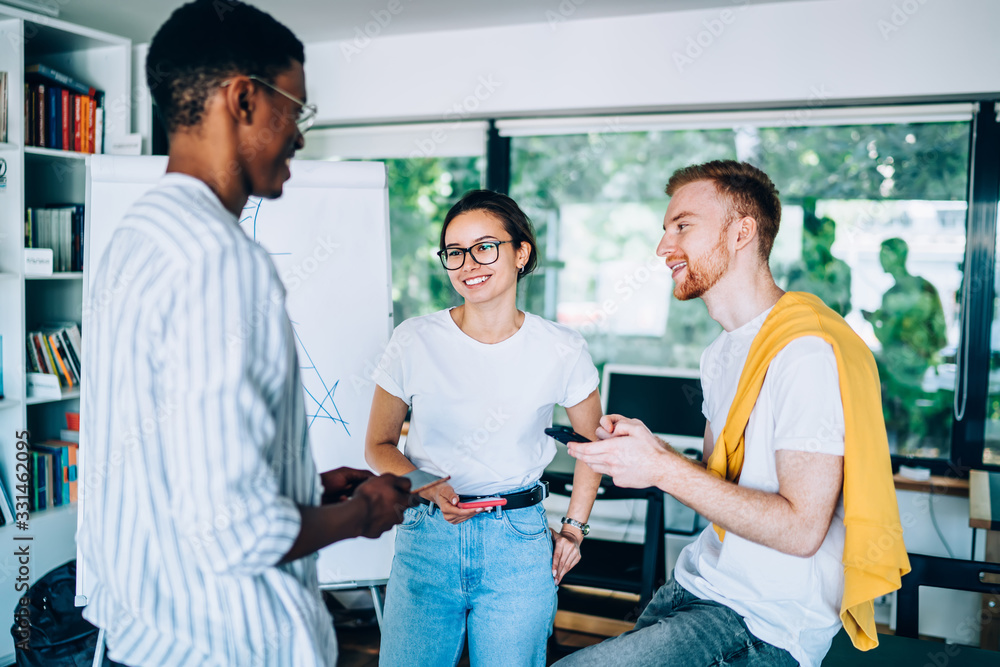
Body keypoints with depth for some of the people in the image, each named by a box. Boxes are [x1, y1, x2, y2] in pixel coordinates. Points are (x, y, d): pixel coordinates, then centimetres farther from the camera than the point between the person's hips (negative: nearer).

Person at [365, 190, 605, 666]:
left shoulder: (562, 350, -5)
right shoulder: (414, 341, -6)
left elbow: (592, 441, 12)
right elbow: (379, 446, 4)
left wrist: (574, 528, 9)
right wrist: (429, 490, -13)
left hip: (518, 543, 0)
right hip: (427, 537, 1)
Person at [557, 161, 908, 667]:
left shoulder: (806, 350, -20)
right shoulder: (722, 352, 13)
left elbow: (801, 529, -24)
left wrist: (663, 469, -22)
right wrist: (648, 448, -2)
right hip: (699, 585, 9)